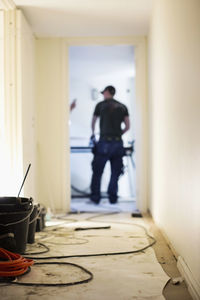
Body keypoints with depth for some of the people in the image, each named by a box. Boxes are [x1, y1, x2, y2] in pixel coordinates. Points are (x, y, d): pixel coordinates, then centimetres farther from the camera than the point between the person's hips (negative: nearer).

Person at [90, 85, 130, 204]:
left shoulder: (101, 105, 6)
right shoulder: (123, 107, 12)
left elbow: (93, 122, 21)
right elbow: (128, 126, 9)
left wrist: (93, 133, 40)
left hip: (105, 142, -3)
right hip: (118, 143, 3)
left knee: (97, 172, 4)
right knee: (115, 172, 10)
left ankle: (95, 198, 5)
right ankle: (113, 198, 11)